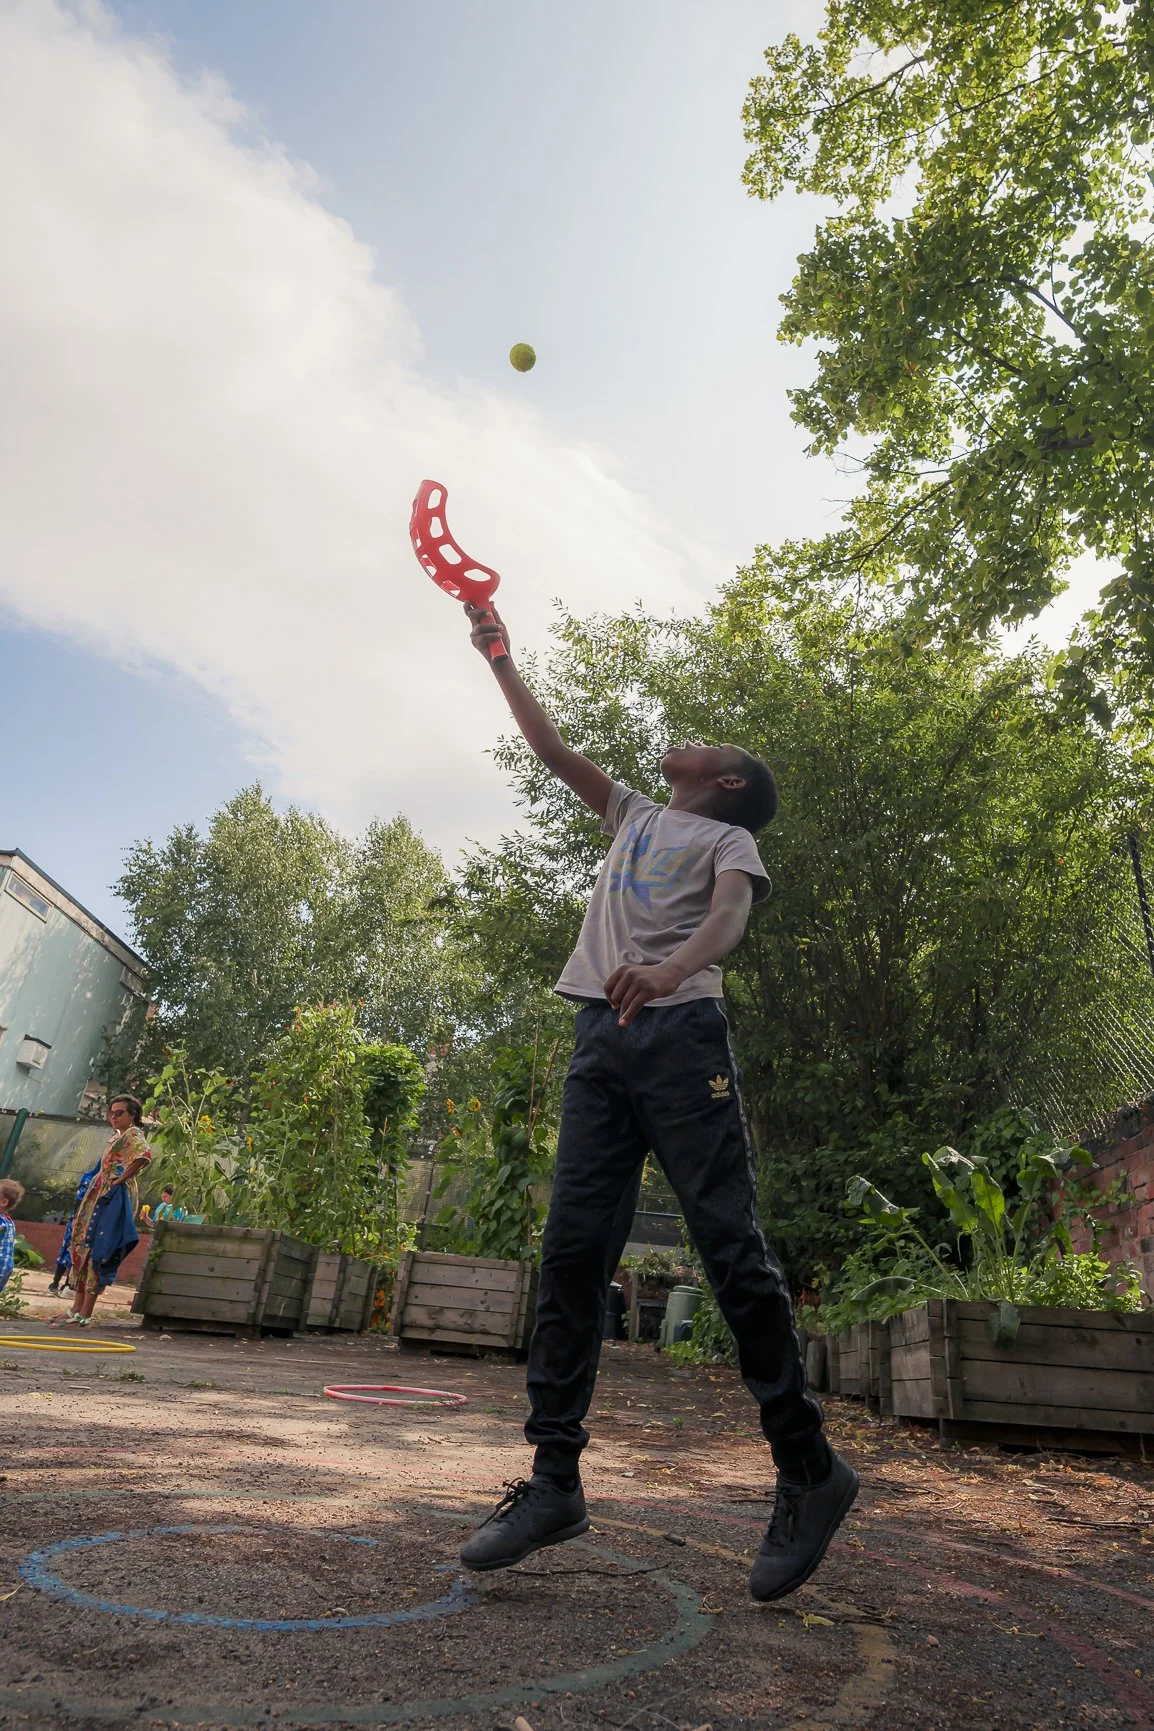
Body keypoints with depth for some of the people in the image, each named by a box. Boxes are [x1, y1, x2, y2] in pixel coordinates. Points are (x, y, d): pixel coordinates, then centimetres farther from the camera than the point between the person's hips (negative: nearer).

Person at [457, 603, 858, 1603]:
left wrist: (670, 969, -31)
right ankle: (555, 1479, 4)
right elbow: (554, 750, 32)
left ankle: (809, 1473, 6)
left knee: (731, 1245, -7)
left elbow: (731, 916, -9)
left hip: (680, 1032, -5)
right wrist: (502, 658, 33)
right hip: (600, 1037, 6)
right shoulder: (635, 818, 30)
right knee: (572, 1251, -2)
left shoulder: (730, 839, 12)